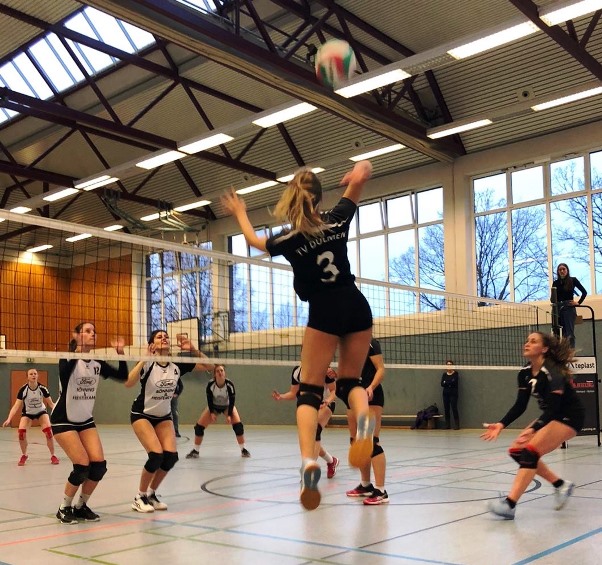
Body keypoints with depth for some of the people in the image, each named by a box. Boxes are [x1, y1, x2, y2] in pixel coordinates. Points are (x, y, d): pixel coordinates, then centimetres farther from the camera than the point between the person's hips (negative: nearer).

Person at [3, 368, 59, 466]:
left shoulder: (42, 388, -24)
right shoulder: (23, 389, -26)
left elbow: (51, 403, -15)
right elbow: (16, 406, -25)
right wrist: (9, 419, -36)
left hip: (41, 412, 0)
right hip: (27, 413, 0)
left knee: (48, 431, -18)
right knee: (21, 432, -19)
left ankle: (53, 456, 1)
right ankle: (24, 456, 8)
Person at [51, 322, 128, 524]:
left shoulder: (97, 363, 2)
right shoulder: (69, 359, -14)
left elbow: (123, 376, -2)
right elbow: (64, 372, -37)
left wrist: (120, 353, -13)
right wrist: (78, 349, -44)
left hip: (86, 421, 6)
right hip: (63, 420, -6)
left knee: (99, 465, -8)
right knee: (82, 466, -16)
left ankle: (81, 506, 13)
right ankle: (64, 508, 6)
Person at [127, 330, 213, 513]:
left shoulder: (177, 365, -9)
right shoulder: (148, 364, -20)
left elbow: (208, 366, -5)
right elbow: (128, 383, -38)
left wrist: (192, 349, -18)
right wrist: (144, 359, -38)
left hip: (164, 416, 5)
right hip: (142, 415, -5)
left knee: (171, 456, -11)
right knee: (156, 455, -20)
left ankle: (152, 494, 12)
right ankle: (140, 497, 1)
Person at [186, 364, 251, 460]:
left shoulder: (229, 384, -31)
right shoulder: (210, 384, -29)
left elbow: (232, 400, -22)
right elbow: (209, 400, -16)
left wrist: (229, 415, -26)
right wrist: (212, 413, -21)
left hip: (227, 406, -1)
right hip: (214, 406, 1)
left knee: (238, 425, -20)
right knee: (199, 426, -10)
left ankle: (243, 449, -3)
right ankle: (195, 451, 8)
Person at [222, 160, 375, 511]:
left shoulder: (289, 241, -1)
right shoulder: (338, 220, 3)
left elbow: (254, 241, 21)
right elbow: (360, 177, 14)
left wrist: (240, 213, 38)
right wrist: (360, 172, 37)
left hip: (325, 311, -3)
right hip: (357, 305, 4)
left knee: (310, 389, 1)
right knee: (350, 381, 15)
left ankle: (308, 459, -20)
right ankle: (364, 417, -20)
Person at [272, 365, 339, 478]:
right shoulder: (297, 371, -8)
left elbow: (334, 390, -14)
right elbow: (293, 394, -1)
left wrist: (328, 400, -35)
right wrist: (281, 396, -20)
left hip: (324, 404, -5)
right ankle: (331, 461, 33)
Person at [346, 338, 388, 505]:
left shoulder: (370, 343, -8)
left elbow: (381, 369, -14)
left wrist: (371, 387, -30)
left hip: (371, 397, -9)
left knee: (372, 442, -15)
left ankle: (380, 491, -15)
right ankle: (365, 485, 23)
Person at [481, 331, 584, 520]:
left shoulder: (552, 372, -26)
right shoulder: (525, 373, -2)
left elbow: (554, 408, -32)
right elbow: (520, 405, 0)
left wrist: (533, 430, -45)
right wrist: (501, 425, -13)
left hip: (569, 417, -9)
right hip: (550, 416, 9)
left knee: (530, 451, -25)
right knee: (516, 451, -2)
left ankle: (509, 505, -29)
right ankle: (560, 485, 12)